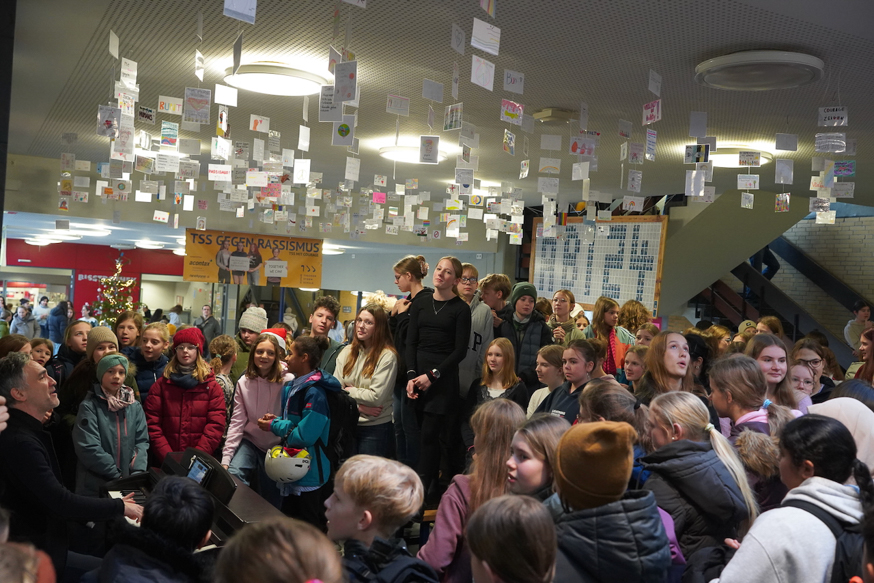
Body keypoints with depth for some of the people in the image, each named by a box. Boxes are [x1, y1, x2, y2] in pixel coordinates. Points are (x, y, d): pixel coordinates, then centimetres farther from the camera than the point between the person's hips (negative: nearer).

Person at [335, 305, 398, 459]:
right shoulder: (347, 352, 5)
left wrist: (348, 390, -5)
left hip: (375, 430, -4)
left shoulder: (387, 356, -10)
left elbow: (377, 397, -17)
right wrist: (358, 407, -14)